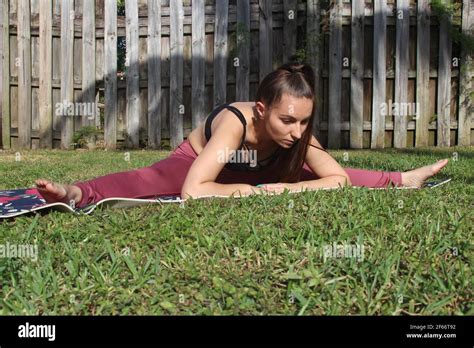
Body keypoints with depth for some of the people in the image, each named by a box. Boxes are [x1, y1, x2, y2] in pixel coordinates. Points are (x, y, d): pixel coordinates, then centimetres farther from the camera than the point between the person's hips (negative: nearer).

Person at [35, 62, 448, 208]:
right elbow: (191, 190, -50)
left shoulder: (298, 132, -27)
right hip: (196, 160, -5)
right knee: (147, 182, -38)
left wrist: (287, 188, -33)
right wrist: (247, 191, -38)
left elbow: (339, 178, -23)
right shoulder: (235, 123, -42)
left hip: (254, 170, 5)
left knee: (330, 175, 1)